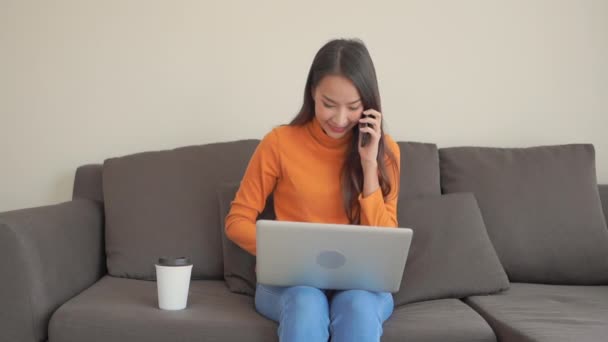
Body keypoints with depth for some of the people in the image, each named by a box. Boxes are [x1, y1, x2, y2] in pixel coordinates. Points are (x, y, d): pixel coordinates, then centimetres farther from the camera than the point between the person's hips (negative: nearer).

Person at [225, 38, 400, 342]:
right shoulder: (280, 142, -4)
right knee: (307, 304, -35)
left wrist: (369, 164, -13)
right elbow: (237, 220, 0)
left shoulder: (384, 150, 0)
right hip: (289, 277, -1)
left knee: (358, 307, -34)